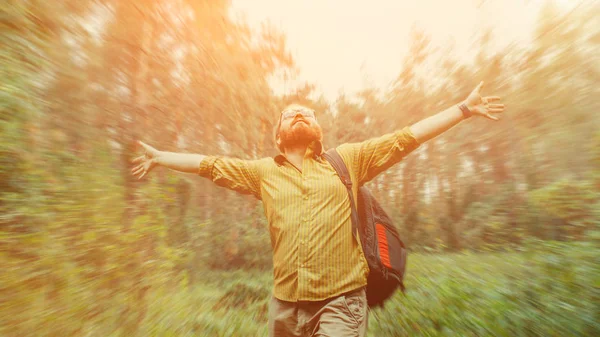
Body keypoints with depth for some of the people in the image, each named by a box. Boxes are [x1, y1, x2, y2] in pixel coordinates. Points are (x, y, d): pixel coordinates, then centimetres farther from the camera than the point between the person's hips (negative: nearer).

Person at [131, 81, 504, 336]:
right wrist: (160, 156, 21)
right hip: (285, 301, 3)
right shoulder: (263, 171, 6)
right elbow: (210, 164, 14)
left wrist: (463, 109, 6)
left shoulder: (347, 159, 1)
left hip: (342, 300, -2)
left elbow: (406, 138, 3)